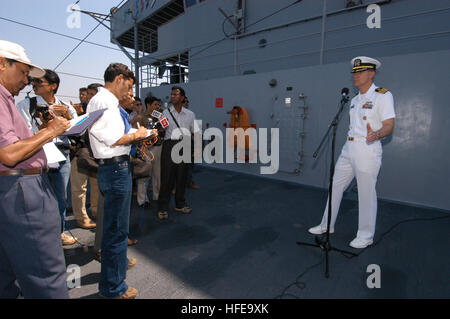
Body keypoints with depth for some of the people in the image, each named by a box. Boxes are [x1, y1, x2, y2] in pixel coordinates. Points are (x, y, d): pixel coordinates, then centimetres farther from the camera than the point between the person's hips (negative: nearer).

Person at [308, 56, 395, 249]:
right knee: (335, 186, 11)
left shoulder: (383, 95, -6)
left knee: (366, 193, -1)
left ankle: (366, 236, 17)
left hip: (368, 150, -8)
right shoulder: (355, 100, 17)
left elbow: (389, 126, -14)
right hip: (348, 149, 8)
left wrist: (376, 134, -35)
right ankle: (327, 226, 25)